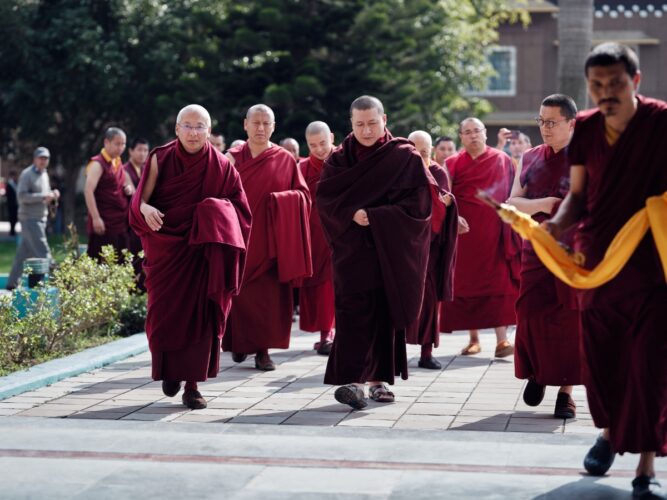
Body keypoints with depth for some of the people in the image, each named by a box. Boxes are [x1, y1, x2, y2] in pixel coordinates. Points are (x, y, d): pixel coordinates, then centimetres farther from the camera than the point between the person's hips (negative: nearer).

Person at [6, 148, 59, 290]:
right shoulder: (27, 174, -9)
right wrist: (44, 196, -21)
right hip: (30, 219, -8)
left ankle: (12, 283, 16)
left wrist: (52, 195, 2)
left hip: (40, 218, 8)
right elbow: (22, 196, -17)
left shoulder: (44, 174, 17)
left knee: (24, 252, 11)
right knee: (42, 251, -11)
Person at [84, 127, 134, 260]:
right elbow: (88, 190, -19)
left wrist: (129, 189, 5)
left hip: (121, 223, 8)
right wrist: (96, 218, -26)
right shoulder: (98, 164, -9)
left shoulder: (118, 163, 16)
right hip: (104, 224, -8)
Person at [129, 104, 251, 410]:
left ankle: (192, 386, 1)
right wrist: (146, 209, -26)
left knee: (199, 315, -6)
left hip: (202, 250, 0)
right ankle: (170, 370, 28)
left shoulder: (221, 166, 0)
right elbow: (140, 199, -3)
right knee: (164, 314, 1)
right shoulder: (160, 159, 0)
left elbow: (238, 206, 3)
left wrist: (219, 207, -18)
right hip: (165, 250, 1)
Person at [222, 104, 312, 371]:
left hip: (271, 239, -1)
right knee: (239, 293, 0)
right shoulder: (232, 158, 8)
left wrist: (280, 200, -13)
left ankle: (263, 349, 2)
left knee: (269, 294, -4)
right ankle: (239, 342, 17)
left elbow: (302, 194, 3)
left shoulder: (285, 160, 5)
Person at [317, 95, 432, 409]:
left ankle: (378, 379, 16)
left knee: (386, 312, 5)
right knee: (355, 310, -12)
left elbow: (419, 203, -7)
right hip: (353, 249, 0)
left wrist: (375, 216, -14)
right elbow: (323, 198, -2)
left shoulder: (406, 157, 0)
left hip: (391, 250, 0)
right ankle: (351, 380, -18)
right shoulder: (339, 159, 6)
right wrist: (352, 214, -19)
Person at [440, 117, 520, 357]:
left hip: (495, 232, -1)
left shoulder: (502, 160, 6)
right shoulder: (454, 163, 5)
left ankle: (502, 340, -10)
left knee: (499, 283, -8)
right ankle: (474, 339, 13)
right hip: (465, 232, 1)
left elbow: (512, 195, 7)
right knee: (468, 283, 4)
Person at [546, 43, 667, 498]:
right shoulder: (586, 128, 1)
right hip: (596, 257, 4)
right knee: (599, 354, 14)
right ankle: (610, 430, 40)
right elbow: (579, 193, 8)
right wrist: (559, 223, -10)